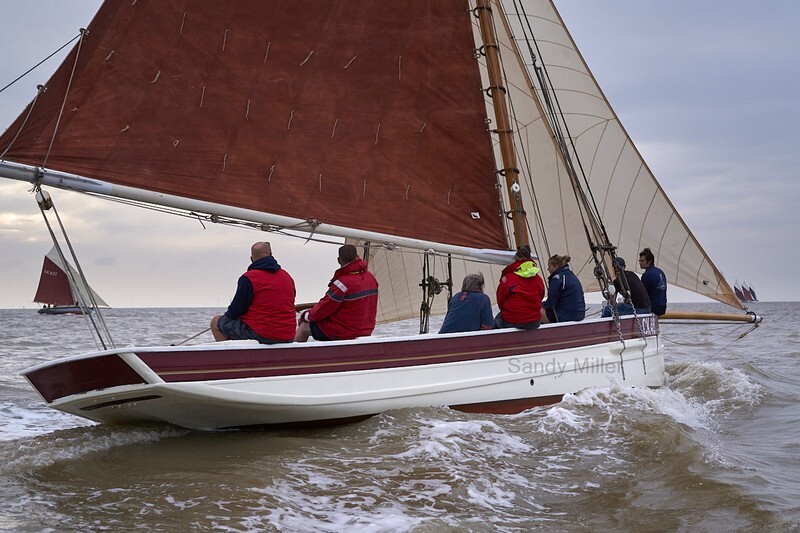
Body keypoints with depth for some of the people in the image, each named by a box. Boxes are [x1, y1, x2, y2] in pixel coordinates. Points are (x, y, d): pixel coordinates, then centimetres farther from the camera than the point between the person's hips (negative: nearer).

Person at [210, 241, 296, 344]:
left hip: (260, 335, -7)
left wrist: (229, 315, 15)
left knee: (216, 322, 9)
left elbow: (234, 312, -8)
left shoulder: (249, 278, -10)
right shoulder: (287, 276, 9)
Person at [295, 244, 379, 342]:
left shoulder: (343, 283, -22)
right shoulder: (371, 277, 2)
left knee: (303, 327, 10)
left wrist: (307, 316, 4)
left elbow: (325, 307, -14)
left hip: (343, 333, -8)